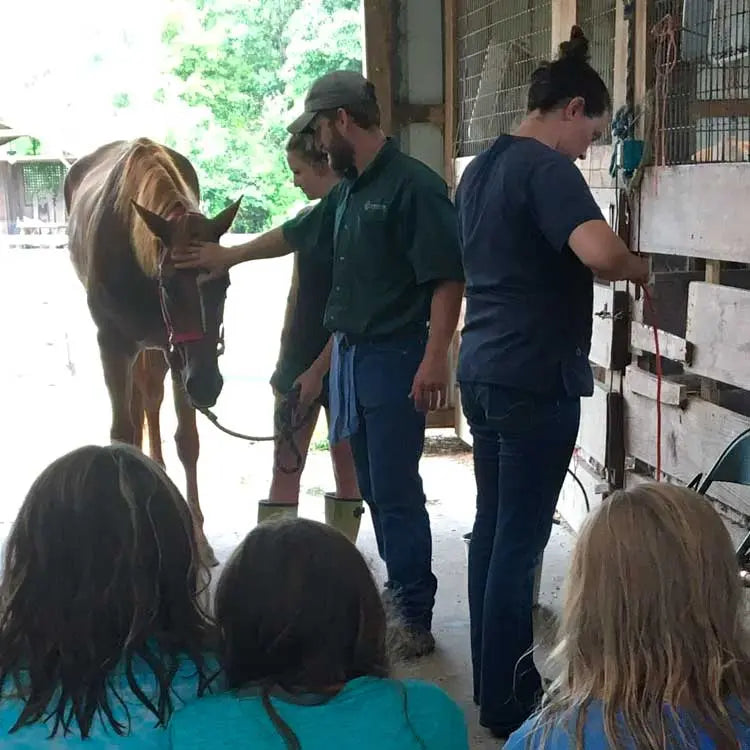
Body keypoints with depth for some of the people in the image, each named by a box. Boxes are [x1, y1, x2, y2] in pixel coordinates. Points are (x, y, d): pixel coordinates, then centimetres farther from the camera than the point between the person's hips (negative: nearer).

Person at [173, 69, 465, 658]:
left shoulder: (413, 185, -14)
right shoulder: (348, 191, 13)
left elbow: (448, 278, -19)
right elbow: (296, 234, 29)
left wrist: (435, 357, -25)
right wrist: (228, 256, 38)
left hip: (395, 360, -9)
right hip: (349, 355, 9)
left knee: (396, 494, -6)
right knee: (373, 488, 14)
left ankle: (416, 621, 3)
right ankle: (400, 592, 27)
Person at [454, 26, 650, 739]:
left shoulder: (479, 168, 14)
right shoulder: (547, 168, -15)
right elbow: (600, 251, -31)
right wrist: (638, 267, -11)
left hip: (482, 370, 9)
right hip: (534, 377, -9)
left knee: (492, 523, 16)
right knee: (521, 538, -1)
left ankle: (489, 675, 27)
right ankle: (507, 700, 10)